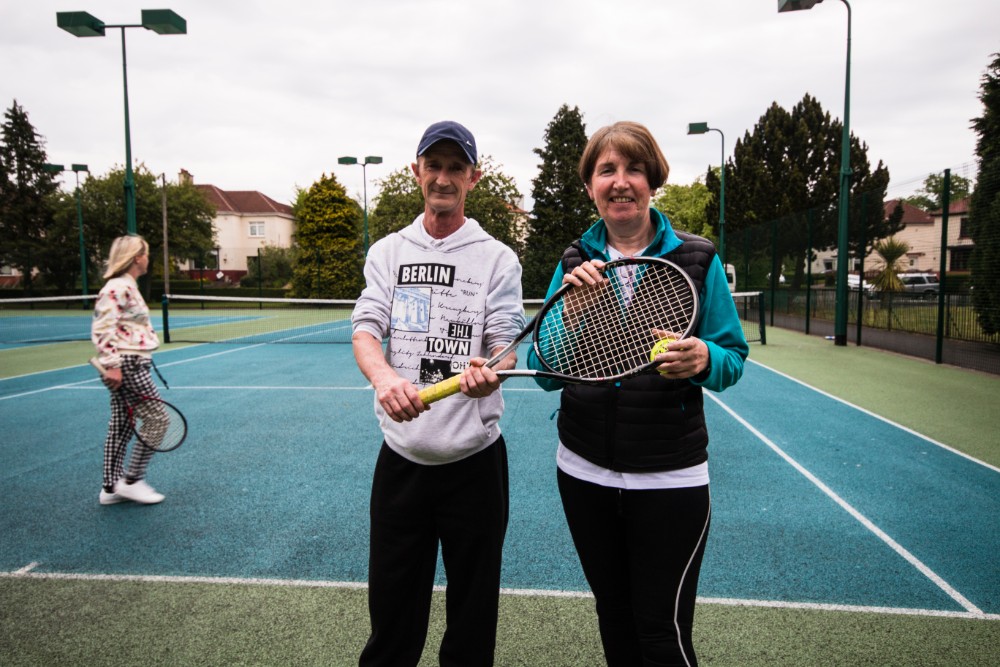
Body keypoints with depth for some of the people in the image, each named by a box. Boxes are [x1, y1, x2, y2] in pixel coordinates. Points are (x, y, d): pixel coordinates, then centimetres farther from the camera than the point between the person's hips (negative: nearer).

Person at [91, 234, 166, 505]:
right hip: (127, 365, -10)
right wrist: (112, 365, -24)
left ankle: (111, 487, 21)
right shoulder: (118, 287, -15)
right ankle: (132, 480, 6)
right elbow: (101, 328, -21)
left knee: (121, 427, 13)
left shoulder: (127, 286, 15)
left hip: (131, 364, 10)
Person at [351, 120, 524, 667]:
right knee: (391, 601, 13)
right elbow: (365, 333, -4)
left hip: (475, 458, -1)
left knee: (472, 606, 12)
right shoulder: (387, 252, 5)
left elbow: (505, 345, -6)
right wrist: (384, 377, -27)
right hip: (401, 455, 2)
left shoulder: (498, 259, 0)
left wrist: (488, 373, -30)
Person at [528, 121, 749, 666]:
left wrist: (704, 359, -24)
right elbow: (546, 374, -3)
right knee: (614, 620, 19)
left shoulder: (696, 259, -5)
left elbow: (733, 358, -2)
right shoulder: (574, 263, 1)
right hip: (584, 472, 3)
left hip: (669, 477, -3)